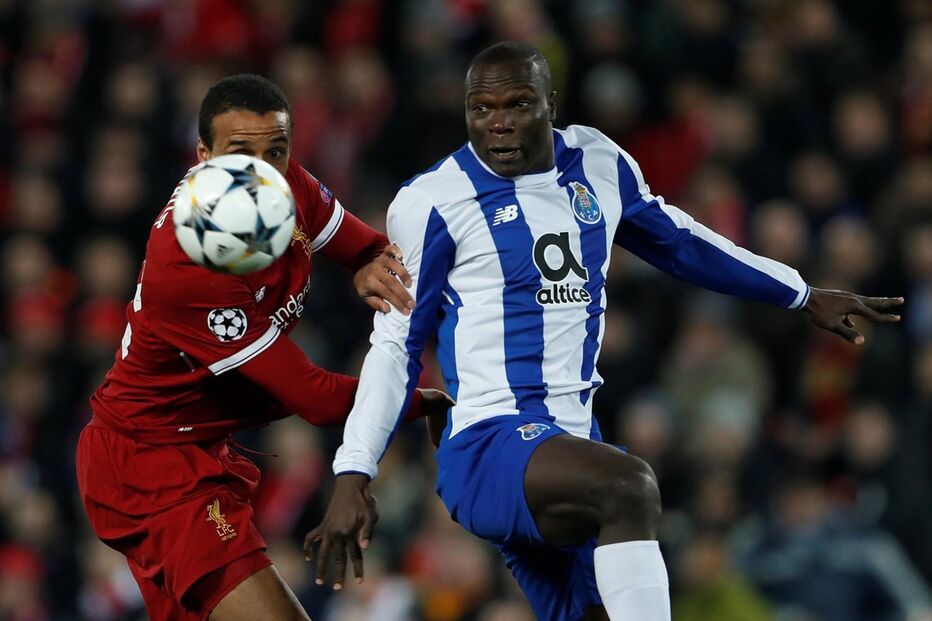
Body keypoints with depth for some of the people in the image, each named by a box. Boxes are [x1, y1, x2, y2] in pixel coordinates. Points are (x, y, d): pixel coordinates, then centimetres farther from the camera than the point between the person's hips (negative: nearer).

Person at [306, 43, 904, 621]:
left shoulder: (599, 165, 9)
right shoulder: (434, 202, -6)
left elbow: (675, 241, 26)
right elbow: (398, 343, -2)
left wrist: (804, 296, 34)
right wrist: (354, 476, -8)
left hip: (573, 440, 7)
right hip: (486, 446, -7)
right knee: (631, 487, -33)